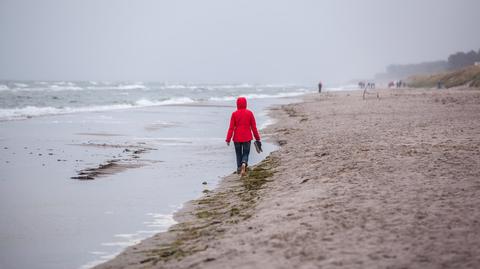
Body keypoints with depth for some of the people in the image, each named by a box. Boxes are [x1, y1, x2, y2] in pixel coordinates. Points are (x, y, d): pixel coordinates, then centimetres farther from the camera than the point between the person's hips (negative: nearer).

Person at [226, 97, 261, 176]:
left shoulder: (234, 114, -6)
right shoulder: (249, 113, -3)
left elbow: (231, 128, -7)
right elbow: (254, 127, 0)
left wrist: (228, 139, -3)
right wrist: (257, 138, 9)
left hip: (237, 138, 0)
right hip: (247, 137, 0)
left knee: (238, 154, 15)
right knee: (246, 153, 7)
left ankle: (239, 168, 19)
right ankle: (244, 164, -22)